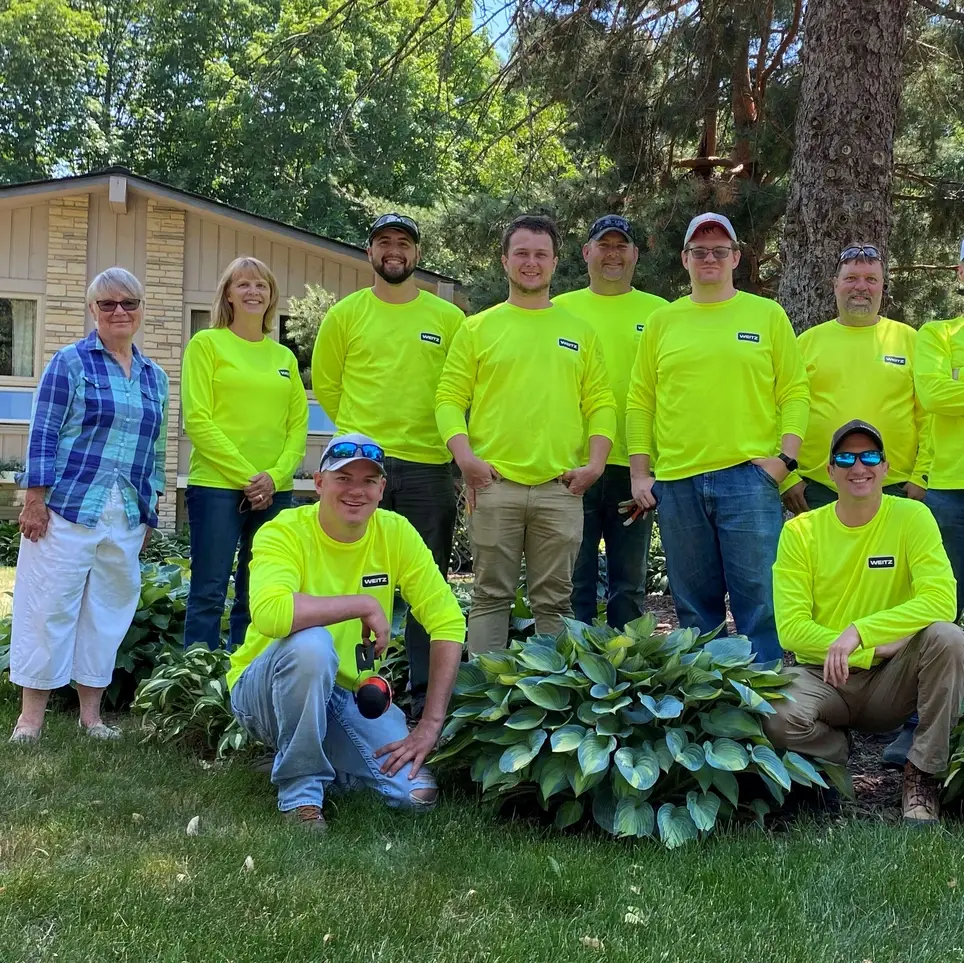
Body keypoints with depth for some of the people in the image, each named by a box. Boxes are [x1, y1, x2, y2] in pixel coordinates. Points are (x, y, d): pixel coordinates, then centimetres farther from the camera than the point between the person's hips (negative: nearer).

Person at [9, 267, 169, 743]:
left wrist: (150, 512, 16)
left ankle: (90, 712, 17)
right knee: (50, 606, -1)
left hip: (126, 517, 5)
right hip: (68, 506, -5)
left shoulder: (154, 377, 14)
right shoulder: (70, 362, -1)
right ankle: (31, 714, 7)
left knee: (109, 609, 7)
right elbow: (42, 435, -5)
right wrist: (34, 498, -12)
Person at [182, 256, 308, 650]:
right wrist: (246, 475, -13)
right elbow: (197, 421, -6)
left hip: (274, 491, 5)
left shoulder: (285, 357, 15)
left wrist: (275, 475, -7)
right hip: (216, 485, -4)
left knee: (255, 597, 8)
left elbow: (298, 425, 10)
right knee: (209, 594, -3)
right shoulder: (207, 344, 2)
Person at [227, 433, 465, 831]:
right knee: (310, 642, -36)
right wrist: (365, 604, -31)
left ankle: (327, 762, 15)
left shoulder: (396, 533, -7)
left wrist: (430, 724, -16)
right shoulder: (285, 533, -19)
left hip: (350, 694, 4)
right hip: (265, 690, -4)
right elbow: (269, 613, -39)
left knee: (417, 792, -16)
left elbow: (448, 623, -9)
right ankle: (300, 791, -17)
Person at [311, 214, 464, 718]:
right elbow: (325, 382, 14)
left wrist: (438, 433, 9)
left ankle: (427, 693, 12)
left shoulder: (448, 317, 7)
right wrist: (360, 430, 13)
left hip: (428, 465, 1)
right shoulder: (345, 313, 7)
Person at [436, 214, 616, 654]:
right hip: (495, 482, -1)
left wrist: (595, 462, -2)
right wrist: (464, 456, -10)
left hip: (560, 486, 1)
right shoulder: (478, 328, 8)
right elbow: (450, 398, 4)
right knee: (491, 595, 3)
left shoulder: (579, 332, 13)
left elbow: (601, 402, 11)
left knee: (554, 599, 6)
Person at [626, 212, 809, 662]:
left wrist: (784, 457, -7)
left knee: (759, 600, -4)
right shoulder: (661, 321, 12)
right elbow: (640, 402, 10)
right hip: (676, 482, 2)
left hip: (748, 477, -2)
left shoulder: (767, 315, 7)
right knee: (694, 605, 9)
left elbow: (794, 393, 4)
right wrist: (639, 474, 3)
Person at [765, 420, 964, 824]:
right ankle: (838, 764, 6)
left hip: (890, 682, 0)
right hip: (824, 678, 0)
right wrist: (875, 649, -19)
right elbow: (790, 628, -10)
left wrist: (859, 632, -29)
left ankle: (922, 774, -11)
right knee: (777, 714, -32)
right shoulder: (800, 532, -4)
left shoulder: (912, 517, -5)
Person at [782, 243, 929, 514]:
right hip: (818, 491, 0)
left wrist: (921, 478, -3)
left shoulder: (910, 340, 8)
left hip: (893, 489, 0)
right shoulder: (808, 341, 8)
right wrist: (786, 477, -2)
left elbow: (929, 417, 5)